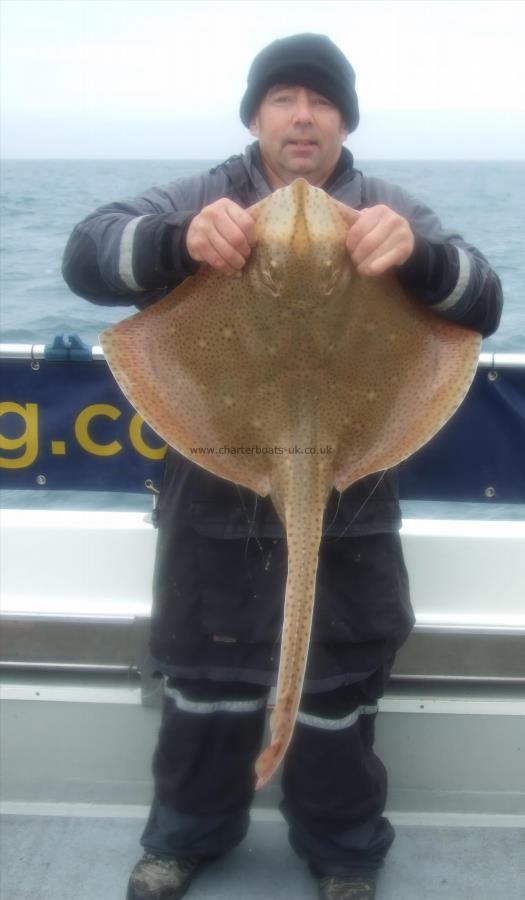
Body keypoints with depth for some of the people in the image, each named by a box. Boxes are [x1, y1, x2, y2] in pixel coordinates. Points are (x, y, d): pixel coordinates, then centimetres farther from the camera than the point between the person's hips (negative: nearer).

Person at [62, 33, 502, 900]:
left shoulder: (387, 210, 1)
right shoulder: (203, 196, -2)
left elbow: (483, 304, -10)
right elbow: (87, 254, -15)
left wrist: (419, 255, -33)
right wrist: (177, 240, -37)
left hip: (350, 507, 1)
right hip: (217, 498, 0)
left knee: (342, 688, 14)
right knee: (207, 677, 15)